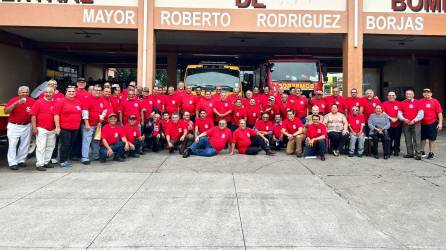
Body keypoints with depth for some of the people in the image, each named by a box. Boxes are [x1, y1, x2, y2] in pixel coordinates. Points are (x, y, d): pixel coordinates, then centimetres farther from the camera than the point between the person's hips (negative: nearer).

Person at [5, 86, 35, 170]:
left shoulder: (32, 101, -3)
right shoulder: (13, 100, -7)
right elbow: (6, 111, -18)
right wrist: (16, 103, -28)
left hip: (27, 126, 3)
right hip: (14, 126, -3)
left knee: (24, 144, 10)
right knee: (13, 144, -7)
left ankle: (21, 161, 22)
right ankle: (12, 163, -4)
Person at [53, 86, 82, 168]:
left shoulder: (78, 102, 10)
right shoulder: (61, 102, -5)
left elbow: (80, 114, 18)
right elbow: (56, 114, -8)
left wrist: (79, 125, 15)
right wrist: (57, 127, -12)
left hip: (75, 128, 5)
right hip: (64, 128, -5)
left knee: (71, 145, 10)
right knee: (65, 145, -4)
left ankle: (66, 160, 21)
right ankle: (62, 161, 6)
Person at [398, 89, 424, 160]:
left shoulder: (417, 102, 3)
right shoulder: (402, 103, 10)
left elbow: (421, 113, -3)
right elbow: (399, 113, 7)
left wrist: (414, 120, -13)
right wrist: (404, 119, -10)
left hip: (416, 124, -3)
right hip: (405, 124, 3)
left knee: (416, 140, -5)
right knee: (408, 140, 7)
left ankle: (418, 154, -3)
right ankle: (410, 153, 16)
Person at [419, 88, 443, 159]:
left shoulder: (435, 101, -3)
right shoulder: (420, 102, 3)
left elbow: (439, 113, -4)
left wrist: (440, 123, -10)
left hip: (432, 124, -2)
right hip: (422, 124, 2)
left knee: (432, 139, 6)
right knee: (422, 138, 11)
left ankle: (431, 153, 15)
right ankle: (421, 152, 24)